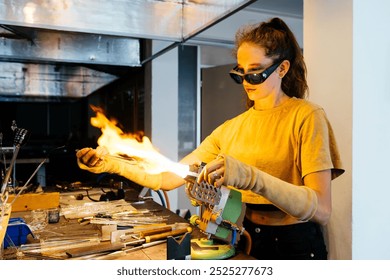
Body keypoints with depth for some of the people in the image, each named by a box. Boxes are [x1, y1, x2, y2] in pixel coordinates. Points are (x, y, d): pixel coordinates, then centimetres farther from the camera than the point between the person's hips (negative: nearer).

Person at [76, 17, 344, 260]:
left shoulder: (306, 116, -10)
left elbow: (322, 210, -21)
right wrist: (113, 164, -6)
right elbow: (171, 177, 2)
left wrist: (249, 176, -34)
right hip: (242, 241, 5)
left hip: (292, 245, -4)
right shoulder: (231, 128, 5)